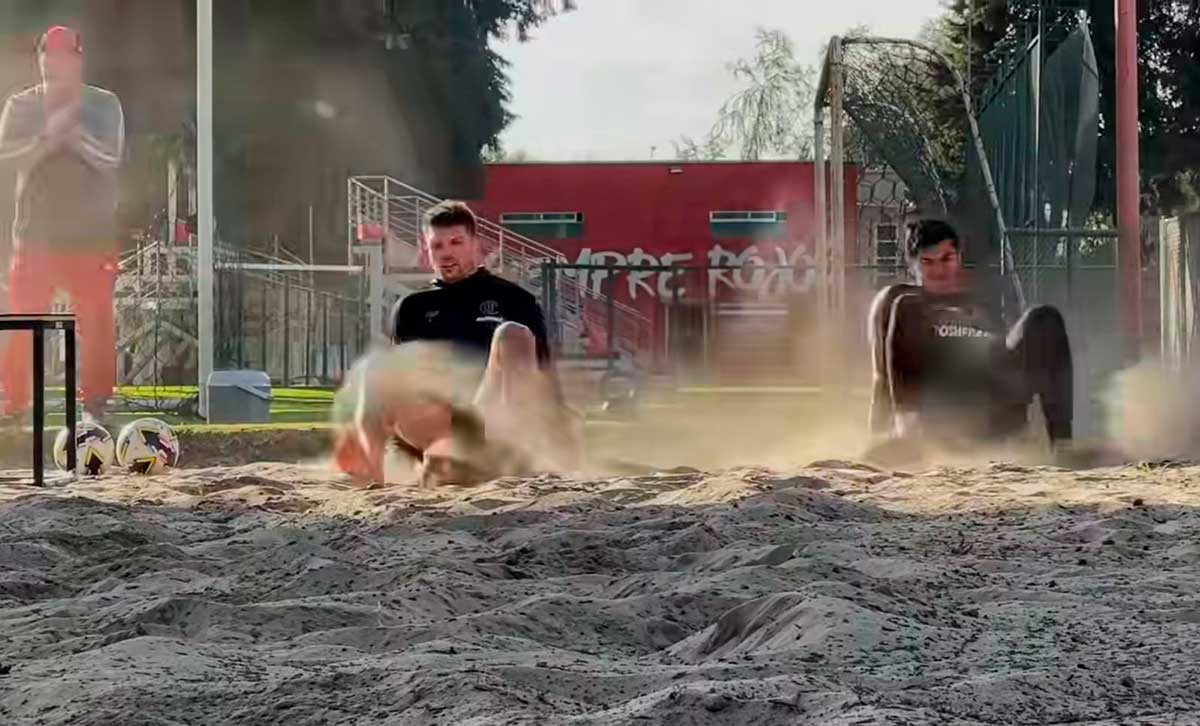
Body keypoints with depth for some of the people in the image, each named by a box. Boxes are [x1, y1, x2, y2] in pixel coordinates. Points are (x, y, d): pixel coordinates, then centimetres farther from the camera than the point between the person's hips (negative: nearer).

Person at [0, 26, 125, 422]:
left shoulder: (105, 104, 1)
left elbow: (111, 158, -11)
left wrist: (72, 130, -23)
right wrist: (50, 134, -24)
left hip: (93, 234, -1)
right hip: (35, 232, 1)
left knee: (97, 321, 1)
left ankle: (96, 402, 11)